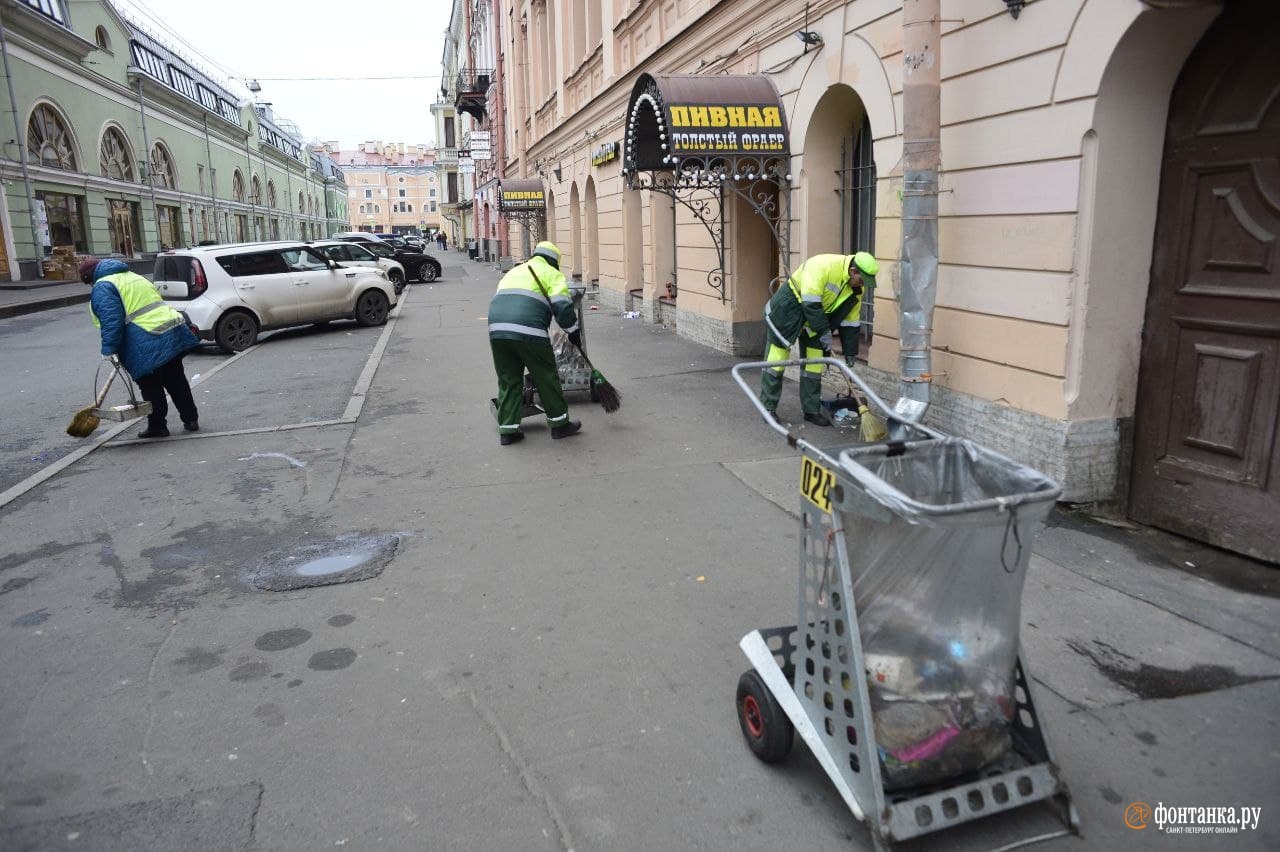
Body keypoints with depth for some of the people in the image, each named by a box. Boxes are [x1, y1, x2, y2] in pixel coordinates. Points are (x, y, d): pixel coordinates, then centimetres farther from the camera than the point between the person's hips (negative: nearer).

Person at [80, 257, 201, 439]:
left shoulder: (102, 287, -2)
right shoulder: (131, 276, 25)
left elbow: (111, 322, -15)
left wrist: (109, 350, -13)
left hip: (148, 345, -8)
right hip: (173, 332, 8)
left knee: (151, 388, 3)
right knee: (176, 381, 16)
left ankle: (157, 427, 11)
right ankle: (191, 419, 21)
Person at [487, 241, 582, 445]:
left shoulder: (513, 271, 32)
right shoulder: (552, 274, 12)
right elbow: (563, 307, -2)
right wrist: (574, 332, 9)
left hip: (496, 330, 6)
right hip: (529, 332, -6)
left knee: (508, 380, 14)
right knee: (547, 378, 9)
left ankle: (507, 430, 15)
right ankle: (559, 424, 18)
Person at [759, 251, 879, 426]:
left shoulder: (856, 288, -7)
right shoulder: (823, 266, -31)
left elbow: (850, 322, 0)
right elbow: (810, 303, -31)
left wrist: (850, 353, 0)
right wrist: (824, 331, -26)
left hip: (818, 314, 7)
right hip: (787, 308, -7)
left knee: (815, 362, 3)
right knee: (777, 358, -2)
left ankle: (812, 410, 12)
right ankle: (768, 407, 8)